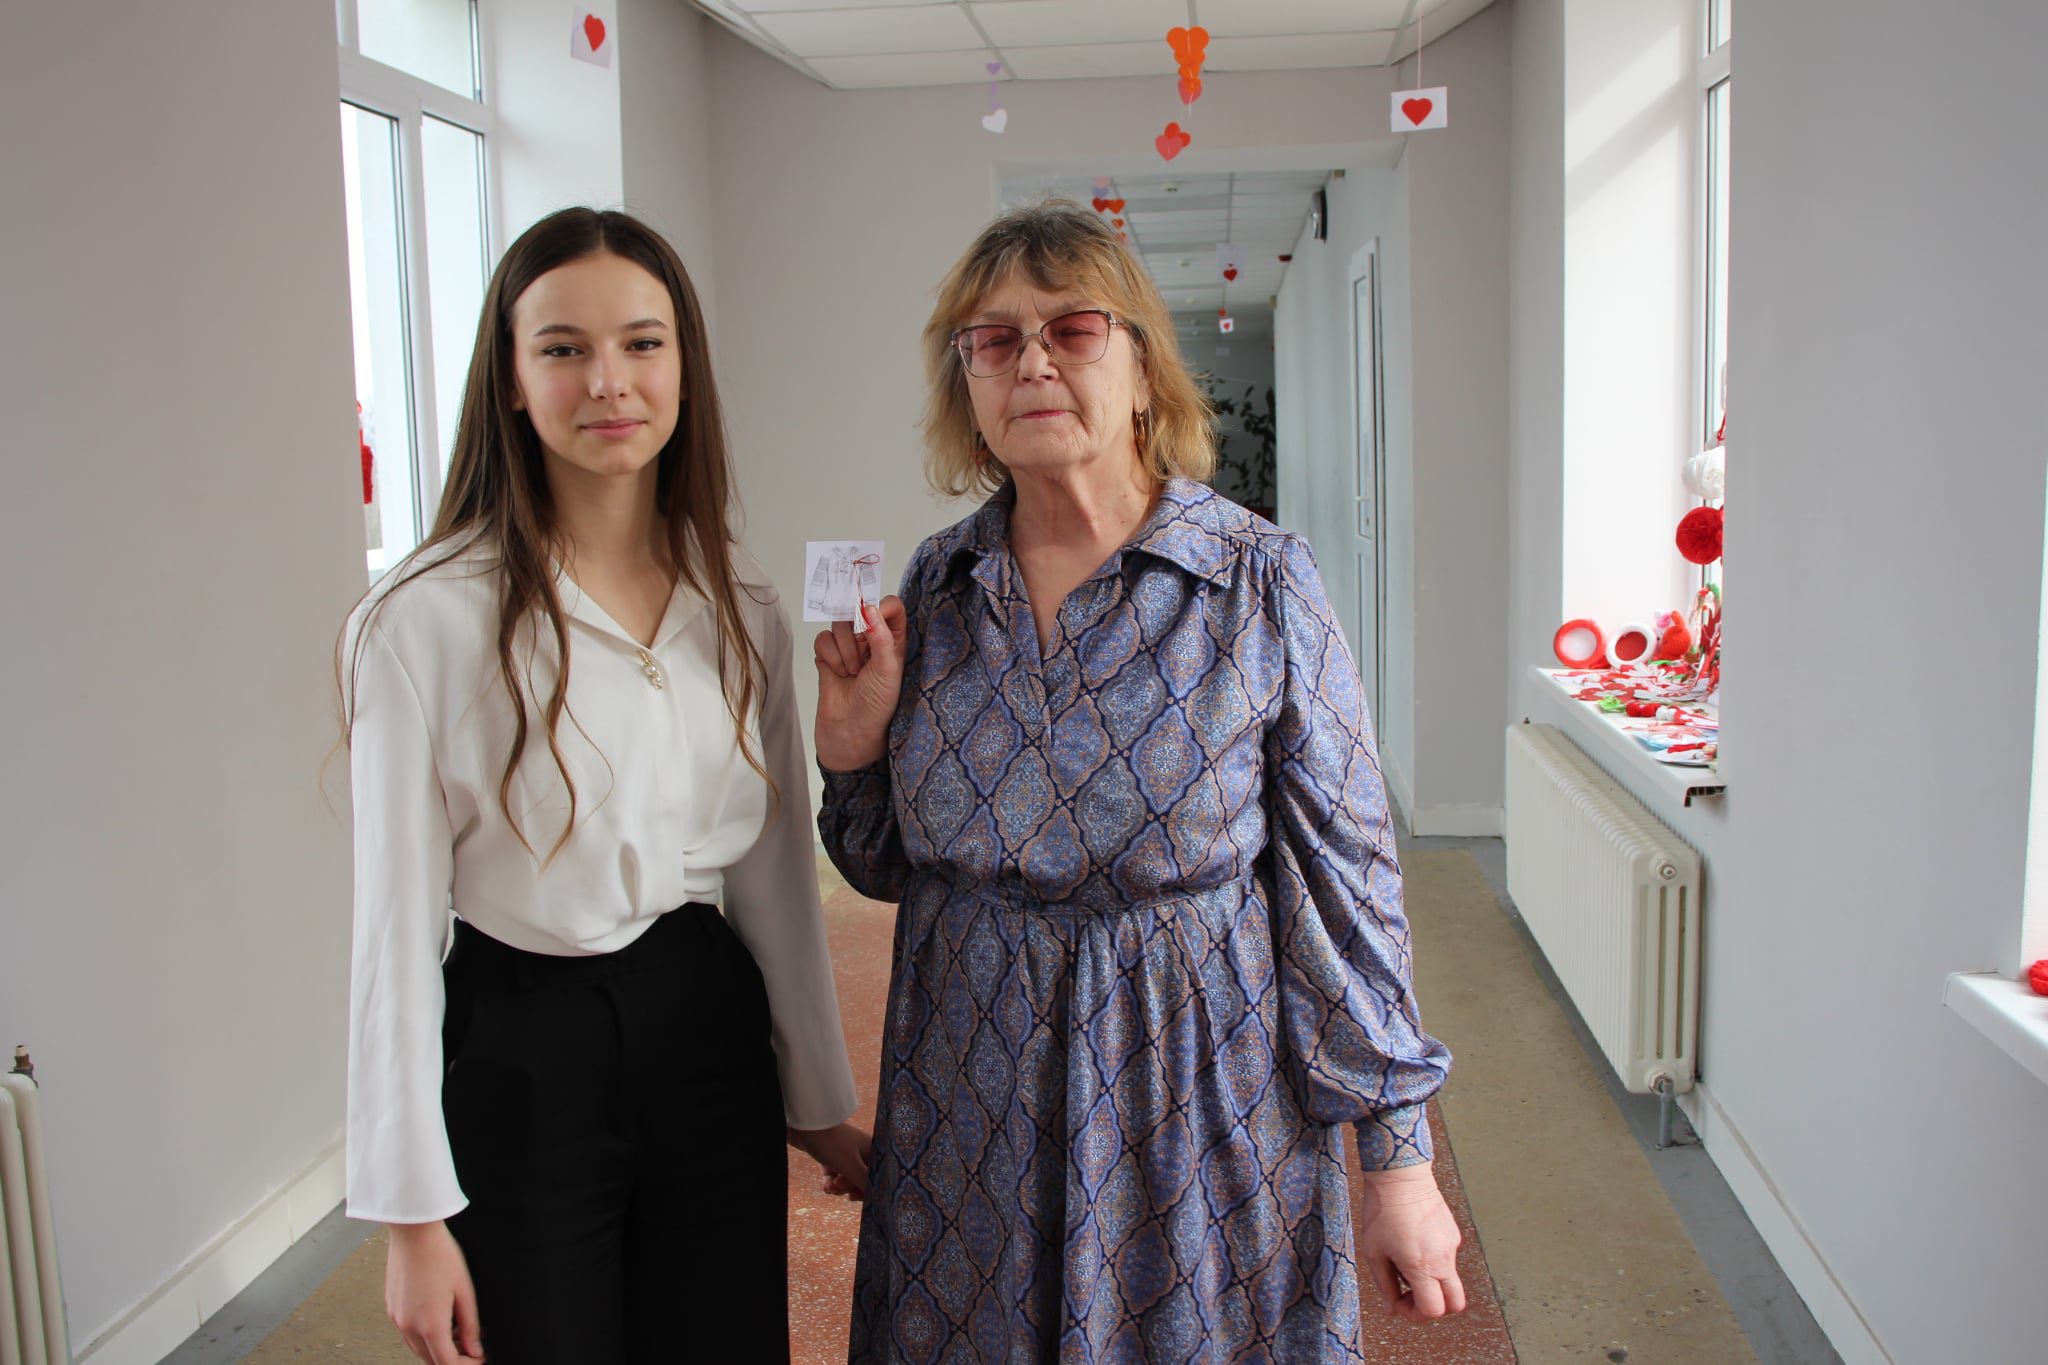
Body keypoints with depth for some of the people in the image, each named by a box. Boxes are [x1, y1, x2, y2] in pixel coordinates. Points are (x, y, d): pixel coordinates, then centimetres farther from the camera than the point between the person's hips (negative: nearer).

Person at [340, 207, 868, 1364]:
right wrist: (413, 1210, -9)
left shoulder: (739, 604, 1)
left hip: (710, 1040, 4)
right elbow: (398, 923, -11)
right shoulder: (426, 620, -14)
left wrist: (822, 1102, 12)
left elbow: (778, 873, 7)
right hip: (516, 1065, -4)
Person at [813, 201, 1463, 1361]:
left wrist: (1401, 1160, -7)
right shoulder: (937, 587, 0)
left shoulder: (1262, 584, -11)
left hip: (1203, 1101, -3)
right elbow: (896, 869, 10)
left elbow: (1345, 883, -9)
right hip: (971, 1111, 4)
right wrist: (852, 752, -10)